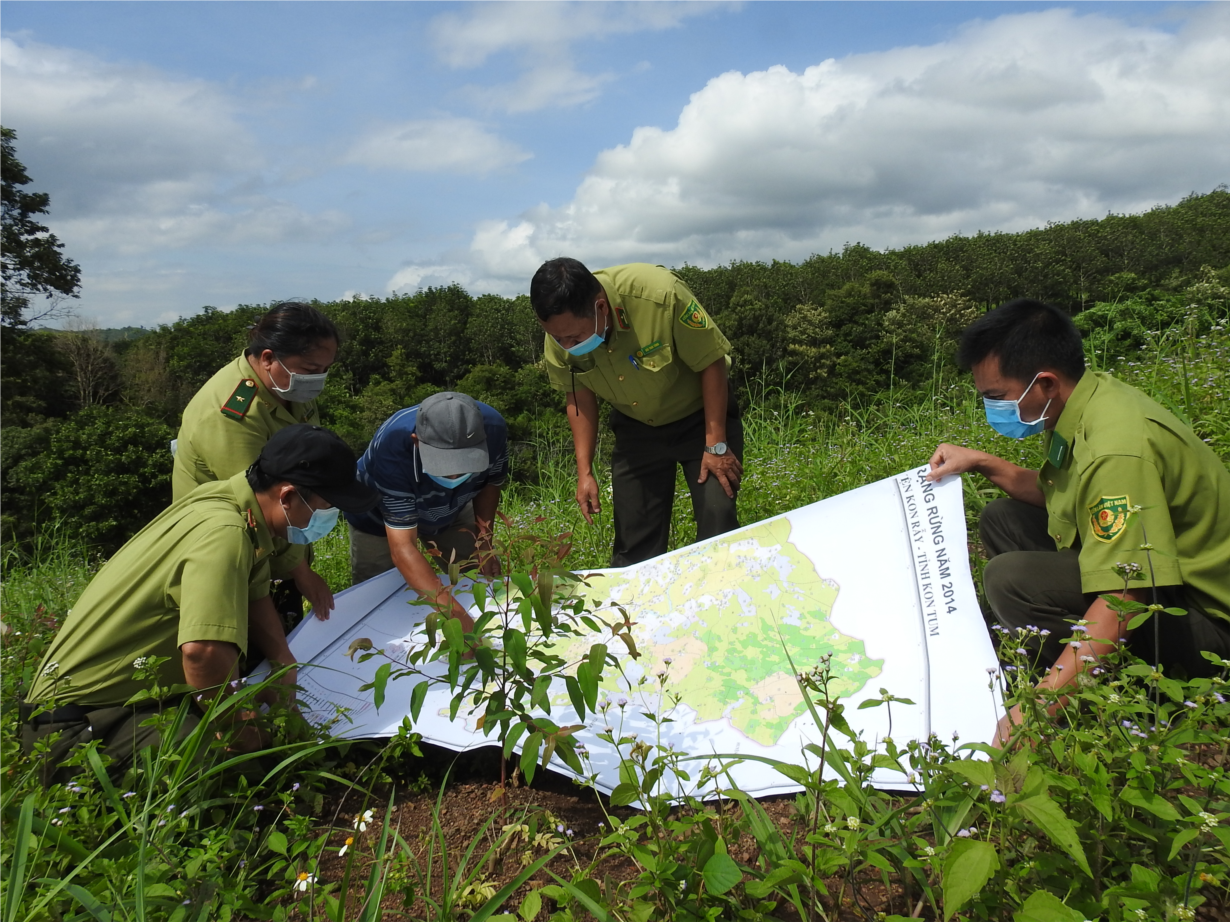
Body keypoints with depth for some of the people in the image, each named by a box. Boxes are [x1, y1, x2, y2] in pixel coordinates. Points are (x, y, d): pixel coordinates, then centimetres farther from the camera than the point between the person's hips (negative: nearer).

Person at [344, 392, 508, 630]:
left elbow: (490, 483, -10)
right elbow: (402, 547, -45)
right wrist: (454, 614, -54)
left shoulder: (493, 428, -33)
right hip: (380, 518, -3)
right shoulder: (392, 447, -44)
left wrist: (484, 542, -22)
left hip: (451, 510, 3)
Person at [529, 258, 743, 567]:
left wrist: (716, 445, -20)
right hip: (636, 427, 3)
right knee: (634, 535, 1)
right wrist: (584, 471, -8)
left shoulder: (659, 294, -34)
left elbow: (712, 362, -23)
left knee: (718, 522, -13)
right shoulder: (560, 335, -20)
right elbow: (579, 396, -3)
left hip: (699, 416, -3)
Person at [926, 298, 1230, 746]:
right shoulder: (1087, 399, -2)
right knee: (1002, 520, 13)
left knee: (1012, 577, -29)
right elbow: (1054, 493, 18)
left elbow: (1121, 602, -37)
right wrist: (982, 463, 7)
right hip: (1151, 568, 10)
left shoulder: (1118, 448, -31)